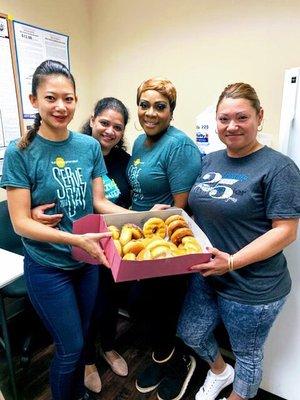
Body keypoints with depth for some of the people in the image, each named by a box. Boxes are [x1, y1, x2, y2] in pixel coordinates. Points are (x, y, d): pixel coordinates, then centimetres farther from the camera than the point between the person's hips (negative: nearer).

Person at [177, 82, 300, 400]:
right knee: (190, 335, 23)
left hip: (252, 288, -6)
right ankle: (219, 372, 55)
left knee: (246, 355, 18)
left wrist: (233, 261, -26)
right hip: (205, 276, 7)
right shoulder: (210, 161, 4)